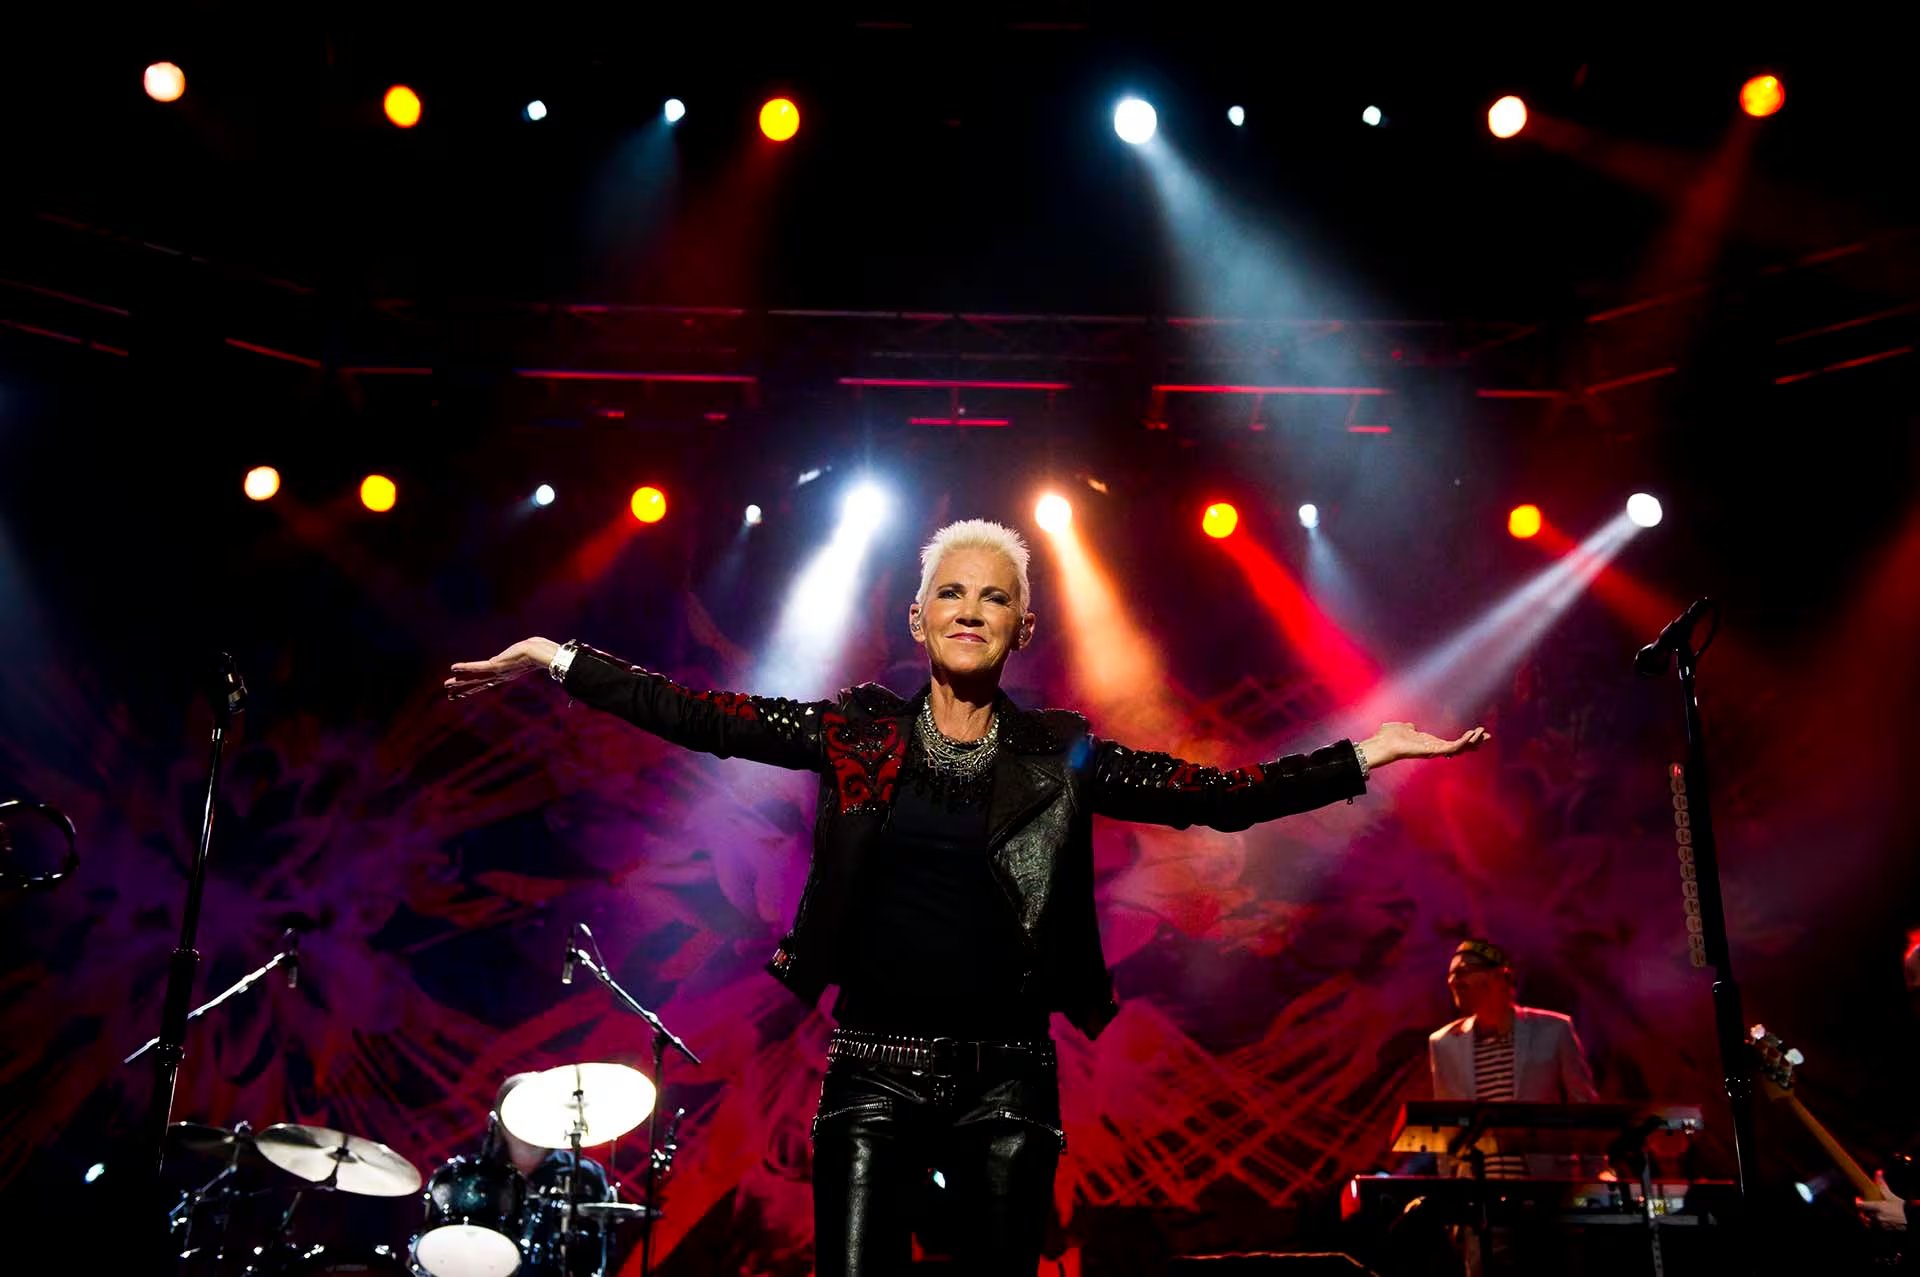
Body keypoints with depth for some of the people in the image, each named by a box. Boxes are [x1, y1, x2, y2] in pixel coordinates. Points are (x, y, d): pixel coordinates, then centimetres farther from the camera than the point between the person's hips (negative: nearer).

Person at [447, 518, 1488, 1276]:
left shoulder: (1063, 757, 3)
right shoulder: (860, 732, 3)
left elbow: (1222, 795, 0)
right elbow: (706, 718, 0)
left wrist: (1362, 756, -5)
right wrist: (560, 662, -5)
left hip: (1007, 1076, 1)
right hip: (874, 1068, 0)